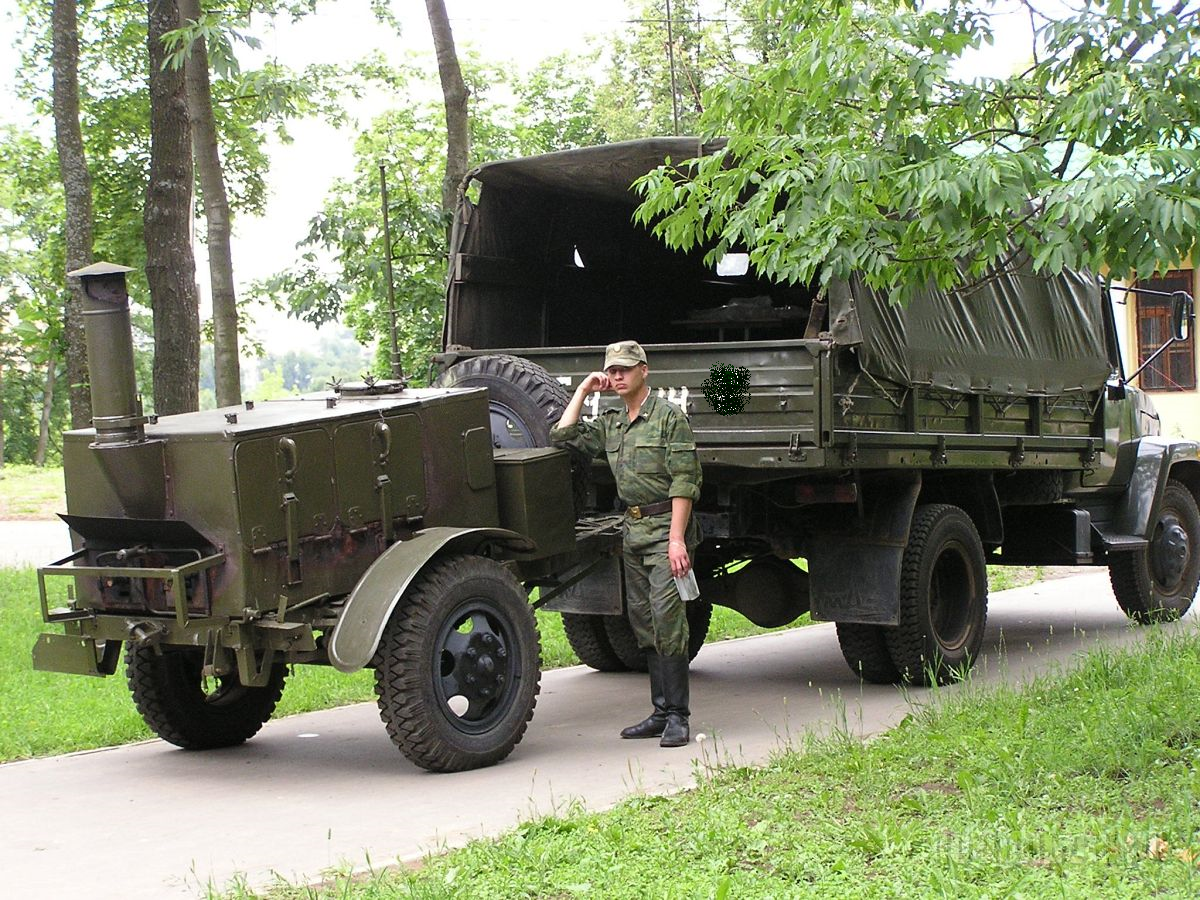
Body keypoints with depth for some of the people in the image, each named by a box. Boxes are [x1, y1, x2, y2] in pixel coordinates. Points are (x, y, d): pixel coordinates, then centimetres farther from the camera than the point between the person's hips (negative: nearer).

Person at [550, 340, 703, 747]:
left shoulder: (669, 417, -6)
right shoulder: (610, 424, 15)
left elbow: (683, 482, -12)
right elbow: (562, 437, 14)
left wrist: (677, 538, -19)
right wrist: (583, 389, 12)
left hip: (666, 527, -8)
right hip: (632, 530, 8)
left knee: (666, 617, -14)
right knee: (643, 622, 8)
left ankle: (677, 717, -11)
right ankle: (661, 711, 14)